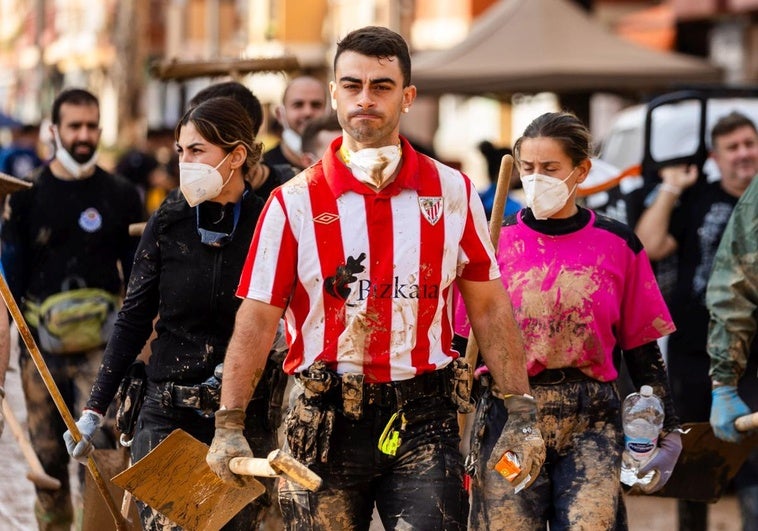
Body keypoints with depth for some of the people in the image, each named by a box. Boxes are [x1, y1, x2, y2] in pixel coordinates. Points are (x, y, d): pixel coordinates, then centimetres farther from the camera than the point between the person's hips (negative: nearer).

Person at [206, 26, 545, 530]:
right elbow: (257, 319, 0)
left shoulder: (452, 192, 6)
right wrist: (229, 425, -9)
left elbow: (490, 308, 9)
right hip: (327, 424, 0)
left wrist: (522, 414, 4)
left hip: (424, 419, 0)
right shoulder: (294, 203, 2)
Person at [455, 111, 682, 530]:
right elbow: (464, 345, 6)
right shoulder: (496, 242, 4)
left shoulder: (618, 245, 5)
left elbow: (642, 350, 9)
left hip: (591, 421, 0)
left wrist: (666, 434, 5)